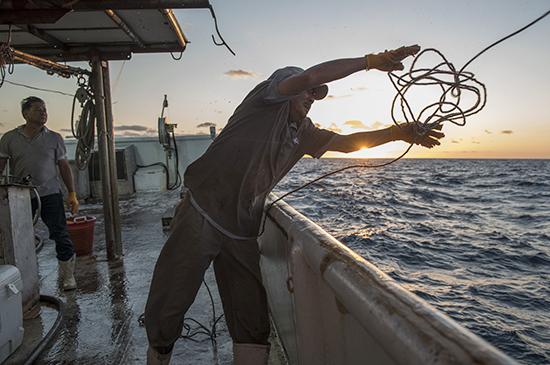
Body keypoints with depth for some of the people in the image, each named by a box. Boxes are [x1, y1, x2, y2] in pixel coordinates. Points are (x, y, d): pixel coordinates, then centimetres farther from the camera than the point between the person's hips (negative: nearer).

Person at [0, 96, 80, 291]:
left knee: (60, 234, -3)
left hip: (50, 194, 0)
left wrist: (72, 194, 1)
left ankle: (67, 275, 10)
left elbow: (64, 167, 6)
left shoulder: (54, 138, 4)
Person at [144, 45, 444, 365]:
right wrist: (371, 60, -12)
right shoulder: (267, 99, -1)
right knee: (167, 307, 4)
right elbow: (311, 75, -16)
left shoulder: (303, 132, 18)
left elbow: (347, 142, 16)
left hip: (242, 233, 7)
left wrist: (398, 132, 4)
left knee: (253, 326, 5)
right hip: (200, 217, -6)